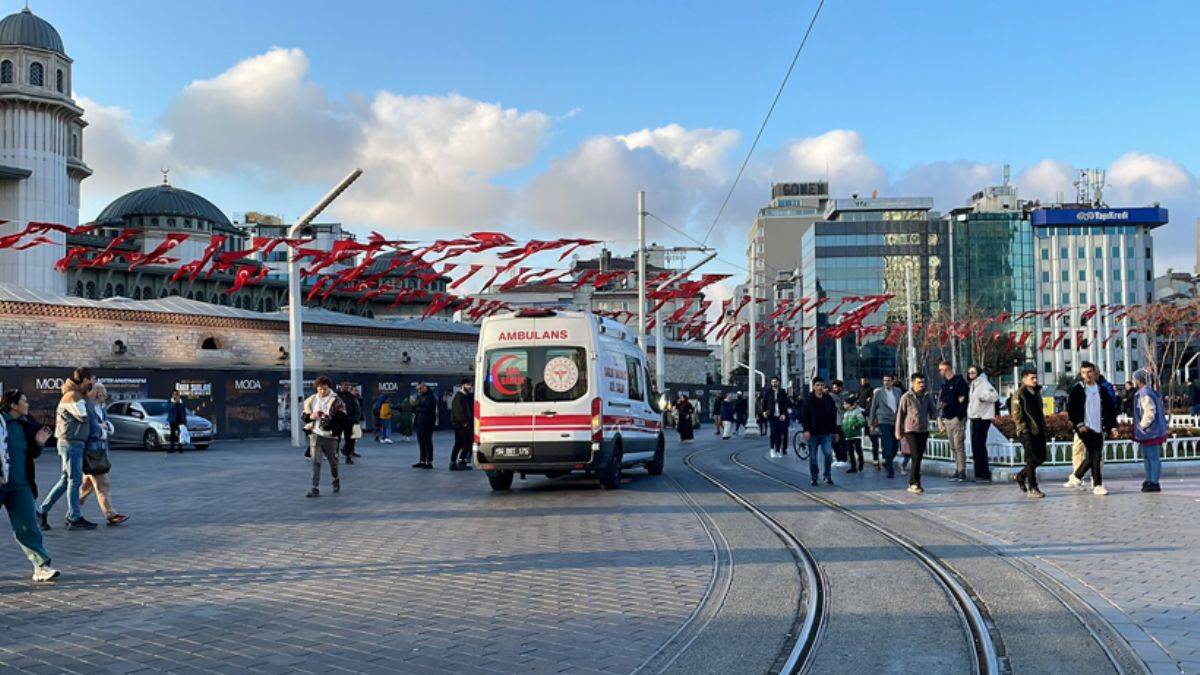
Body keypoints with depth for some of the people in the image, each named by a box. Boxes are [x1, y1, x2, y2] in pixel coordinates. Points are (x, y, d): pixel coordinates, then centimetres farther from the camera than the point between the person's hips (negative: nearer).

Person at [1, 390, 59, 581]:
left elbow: (32, 454, 18)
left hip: (19, 484, 5)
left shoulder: (25, 426, 10)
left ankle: (41, 566, 1)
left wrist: (38, 443, -1)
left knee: (27, 526, 2)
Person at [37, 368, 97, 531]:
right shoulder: (73, 396, -15)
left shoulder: (77, 394, 16)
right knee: (75, 480, -4)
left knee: (66, 480, 13)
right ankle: (75, 519, 0)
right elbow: (84, 416, -17)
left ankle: (42, 511, 17)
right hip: (71, 443, -10)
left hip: (73, 443, 10)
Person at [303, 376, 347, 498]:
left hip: (330, 436, -2)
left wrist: (329, 417, -21)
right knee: (315, 461, -5)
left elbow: (342, 417, -8)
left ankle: (336, 481, 39)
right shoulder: (311, 400, 8)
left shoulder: (336, 401, -4)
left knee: (333, 460, 12)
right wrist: (311, 416, -9)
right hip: (315, 434, 2)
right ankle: (315, 488, -5)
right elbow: (304, 416, 13)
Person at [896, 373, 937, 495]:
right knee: (916, 457, -13)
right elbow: (900, 414, -1)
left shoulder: (927, 396, 7)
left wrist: (934, 415, -12)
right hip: (910, 430, -5)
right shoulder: (906, 397, -4)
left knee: (919, 457, 8)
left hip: (924, 430, 5)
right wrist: (898, 432, 0)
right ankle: (915, 483, -10)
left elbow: (933, 410, 13)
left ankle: (912, 483, 18)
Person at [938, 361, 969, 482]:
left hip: (957, 418, -8)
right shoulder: (945, 383, 18)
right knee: (953, 447, 10)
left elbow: (962, 399, -10)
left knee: (959, 446, -9)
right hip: (947, 419, 8)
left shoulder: (959, 381, -7)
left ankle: (962, 472, -8)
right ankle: (957, 471, 14)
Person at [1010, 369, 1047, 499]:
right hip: (1027, 432, -8)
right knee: (1032, 459, -7)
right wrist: (1023, 429, -17)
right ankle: (1032, 489, -1)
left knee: (1041, 457, 10)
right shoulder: (1019, 394, -7)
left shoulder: (1037, 392, 17)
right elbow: (1016, 414, -12)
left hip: (1039, 431, 8)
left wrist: (1043, 427, 17)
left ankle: (1020, 476, 28)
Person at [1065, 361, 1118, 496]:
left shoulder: (1101, 390, 11)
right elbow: (1070, 408, -4)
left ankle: (1076, 477, 27)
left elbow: (1110, 409, 13)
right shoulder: (1077, 389, -1)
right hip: (1085, 428, -5)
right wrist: (1079, 424, -13)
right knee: (1095, 455, -12)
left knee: (1094, 456, 8)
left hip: (1098, 429, 5)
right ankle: (1097, 485, -7)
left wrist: (1113, 426, 4)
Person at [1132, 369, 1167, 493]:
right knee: (1147, 457, 18)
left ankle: (1154, 483, -3)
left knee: (1153, 457, -6)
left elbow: (1149, 413, -25)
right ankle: (1150, 480, 26)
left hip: (1150, 432, -11)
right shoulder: (1151, 392, 13)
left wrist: (1142, 426, -14)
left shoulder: (1145, 394, -18)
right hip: (1151, 432, 11)